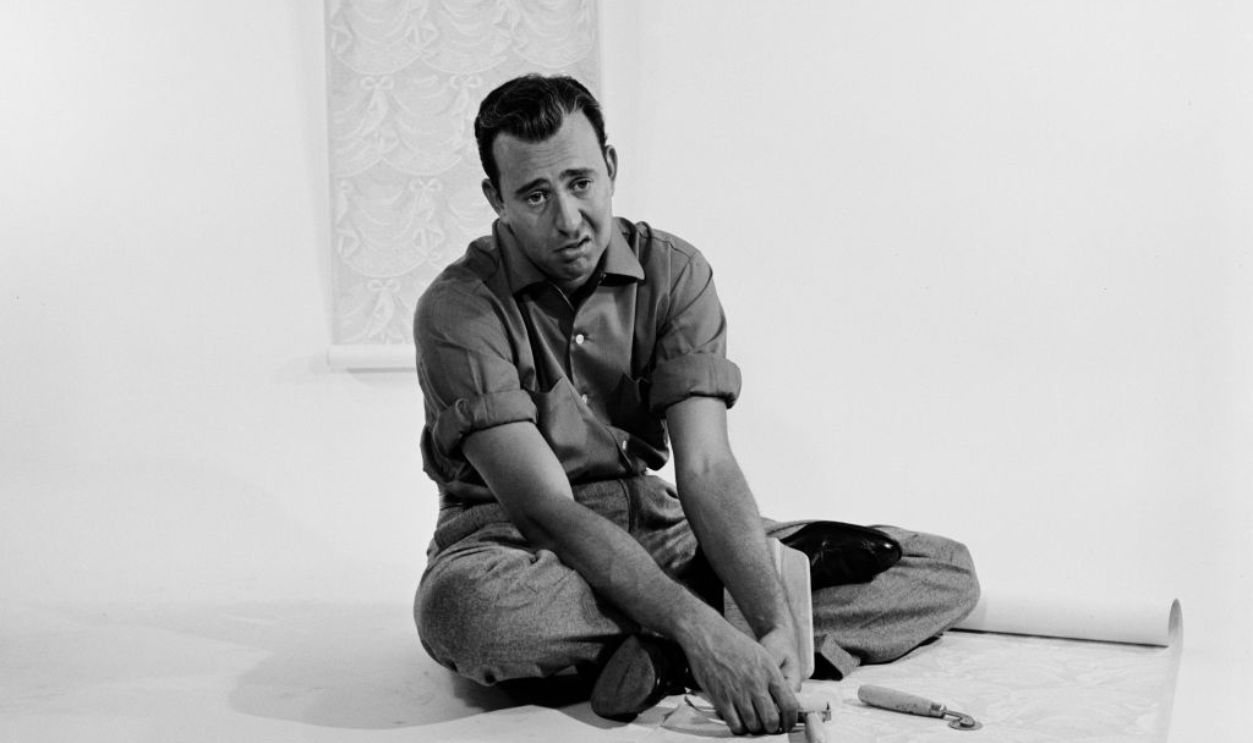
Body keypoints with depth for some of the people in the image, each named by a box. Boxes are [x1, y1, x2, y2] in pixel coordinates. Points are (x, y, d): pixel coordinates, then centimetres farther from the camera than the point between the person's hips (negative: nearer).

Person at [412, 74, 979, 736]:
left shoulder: (675, 273, -5)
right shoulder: (458, 309, -16)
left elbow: (707, 470, -15)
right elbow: (545, 509, -24)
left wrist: (776, 626, -31)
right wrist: (700, 630, -35)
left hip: (660, 531, 4)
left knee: (945, 571, -8)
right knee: (460, 605, -43)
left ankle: (664, 662, -27)